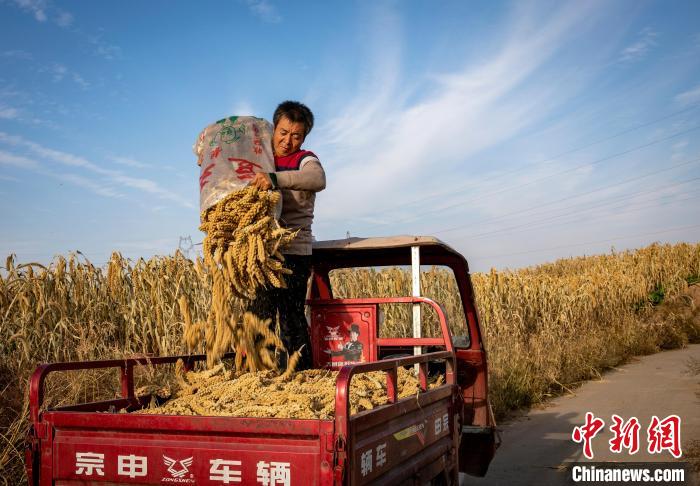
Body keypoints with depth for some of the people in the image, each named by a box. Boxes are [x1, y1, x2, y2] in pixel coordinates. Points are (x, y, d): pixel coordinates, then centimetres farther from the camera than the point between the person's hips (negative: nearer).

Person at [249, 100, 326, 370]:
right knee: (259, 315, 7)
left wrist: (275, 178, -38)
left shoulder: (304, 160, -1)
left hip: (294, 252, -6)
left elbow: (317, 179, -26)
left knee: (291, 316, -6)